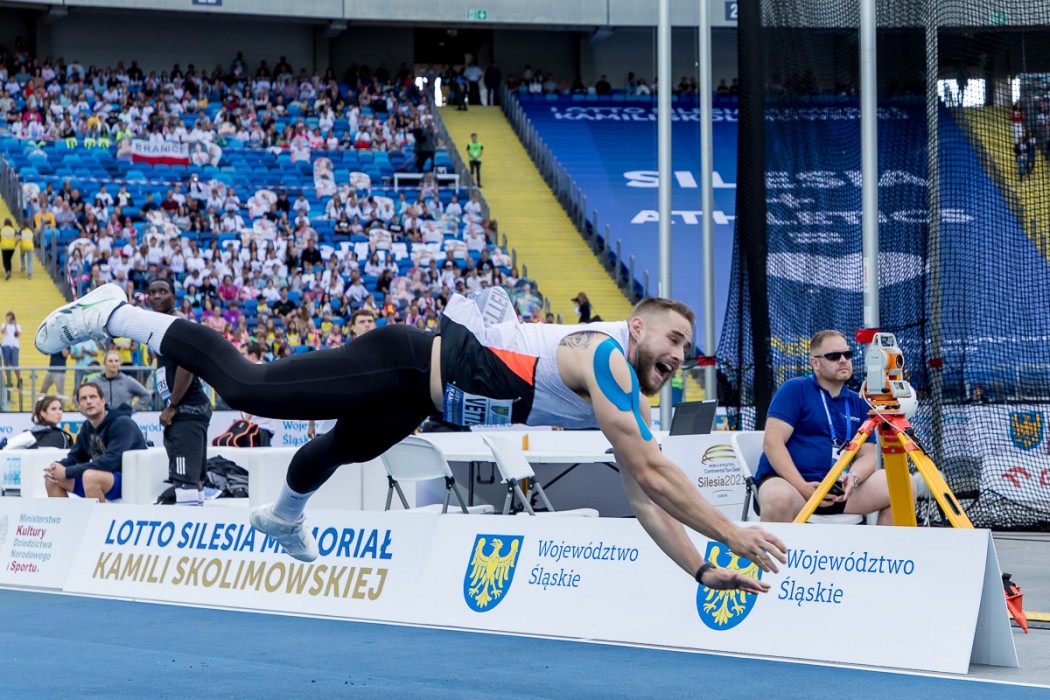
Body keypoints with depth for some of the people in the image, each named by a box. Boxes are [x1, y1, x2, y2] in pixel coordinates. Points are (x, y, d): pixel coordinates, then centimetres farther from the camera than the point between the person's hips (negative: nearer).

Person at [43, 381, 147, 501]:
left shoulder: (122, 423, -17)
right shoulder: (87, 428, 7)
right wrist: (57, 466, -11)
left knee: (90, 476, -36)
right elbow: (74, 457, 15)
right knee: (52, 478, 0)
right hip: (104, 480, 8)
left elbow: (110, 462, -28)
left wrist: (68, 472, -26)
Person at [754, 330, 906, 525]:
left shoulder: (858, 403, 17)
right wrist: (803, 487, -19)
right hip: (789, 482, -5)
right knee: (779, 498, -40)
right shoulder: (795, 390, 2)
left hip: (840, 492, 5)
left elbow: (866, 455, 11)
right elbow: (772, 443, -8)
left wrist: (852, 478, -14)